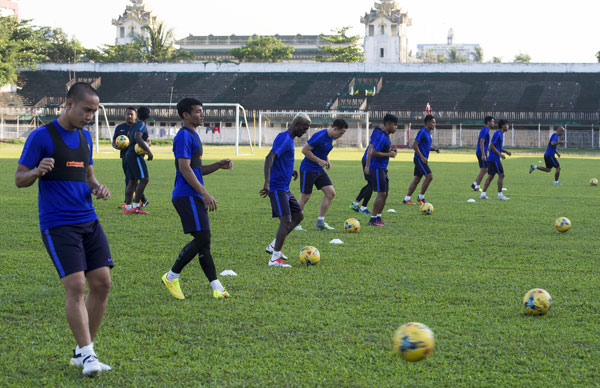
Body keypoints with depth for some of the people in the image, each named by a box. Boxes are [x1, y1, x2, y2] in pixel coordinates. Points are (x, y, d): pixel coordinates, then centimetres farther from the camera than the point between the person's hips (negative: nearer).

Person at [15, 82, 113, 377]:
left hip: (89, 221, 7)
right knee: (76, 286, -14)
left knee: (102, 283, 2)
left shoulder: (85, 137, 13)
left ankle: (82, 352, 14)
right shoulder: (41, 136, -7)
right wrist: (37, 171, -25)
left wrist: (97, 188, 3)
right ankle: (87, 355, -8)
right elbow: (19, 178, -4)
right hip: (58, 225, -7)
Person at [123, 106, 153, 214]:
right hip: (136, 156, -10)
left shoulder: (135, 125, 17)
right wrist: (148, 151, -29)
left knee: (132, 181, 11)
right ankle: (135, 206, -12)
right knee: (144, 179, -10)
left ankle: (127, 207, 10)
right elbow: (137, 137, -28)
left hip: (129, 154, 10)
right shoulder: (142, 125, -11)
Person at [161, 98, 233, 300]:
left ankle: (216, 287, 5)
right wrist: (205, 194, -20)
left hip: (194, 197, 10)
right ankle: (172, 277, -1)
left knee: (203, 241, 6)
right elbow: (185, 169, -19)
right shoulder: (184, 136, -12)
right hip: (187, 196, -10)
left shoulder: (193, 135, 20)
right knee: (202, 238, -12)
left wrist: (219, 165, 10)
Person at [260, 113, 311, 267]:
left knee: (298, 216, 15)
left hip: (284, 188, 10)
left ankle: (274, 246, 18)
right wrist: (267, 182, -39)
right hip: (277, 187, -10)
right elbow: (269, 158, -30)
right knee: (286, 221, -15)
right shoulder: (284, 139, -16)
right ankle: (275, 258, -13)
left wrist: (290, 171, 17)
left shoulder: (289, 139, 16)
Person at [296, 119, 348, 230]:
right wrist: (319, 161, -21)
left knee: (331, 193, 0)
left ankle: (320, 222, 6)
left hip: (319, 170, 8)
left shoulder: (332, 138, 4)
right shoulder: (320, 136, -23)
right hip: (308, 170, -8)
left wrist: (327, 160, 3)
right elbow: (305, 150, -22)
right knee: (305, 197, -3)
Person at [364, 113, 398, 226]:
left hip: (383, 169, 10)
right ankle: (373, 219, -6)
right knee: (381, 193, -10)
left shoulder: (386, 136, 14)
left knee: (385, 194, 11)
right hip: (377, 169, -10)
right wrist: (388, 154, -17)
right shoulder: (381, 137, -18)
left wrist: (390, 150, 9)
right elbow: (374, 153, -23)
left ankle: (378, 218, 17)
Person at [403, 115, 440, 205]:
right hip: (420, 159, -10)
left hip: (422, 160, 10)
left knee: (417, 179, 9)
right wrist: (422, 157, -21)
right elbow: (414, 145, -18)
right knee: (429, 176, -13)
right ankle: (421, 197, -5)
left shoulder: (428, 133, 16)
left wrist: (434, 149, 9)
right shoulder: (422, 132, -14)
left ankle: (407, 199, 10)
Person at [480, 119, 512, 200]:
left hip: (491, 159, 10)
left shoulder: (501, 134, 18)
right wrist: (500, 154, -19)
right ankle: (500, 194, -3)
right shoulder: (497, 134, -13)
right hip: (494, 159, -10)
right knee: (501, 175, -6)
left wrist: (506, 152, 14)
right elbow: (491, 146, -18)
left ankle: (483, 194, 4)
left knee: (490, 176, 7)